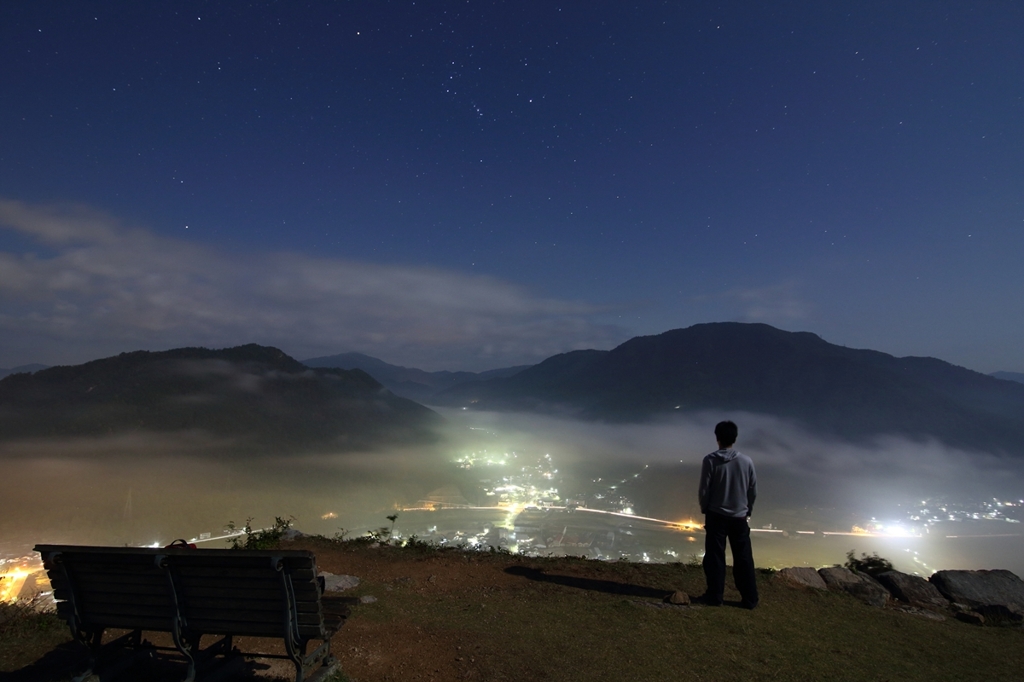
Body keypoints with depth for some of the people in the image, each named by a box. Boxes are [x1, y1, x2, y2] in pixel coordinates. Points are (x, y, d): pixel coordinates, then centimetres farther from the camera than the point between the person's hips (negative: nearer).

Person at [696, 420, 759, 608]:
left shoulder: (710, 460, -12)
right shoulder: (746, 461, -5)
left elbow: (704, 490, -9)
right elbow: (753, 490, 3)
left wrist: (704, 510, 7)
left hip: (716, 515, -2)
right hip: (740, 517, 3)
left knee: (715, 557, 7)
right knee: (744, 558, 12)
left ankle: (714, 596, 12)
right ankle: (750, 598, 18)